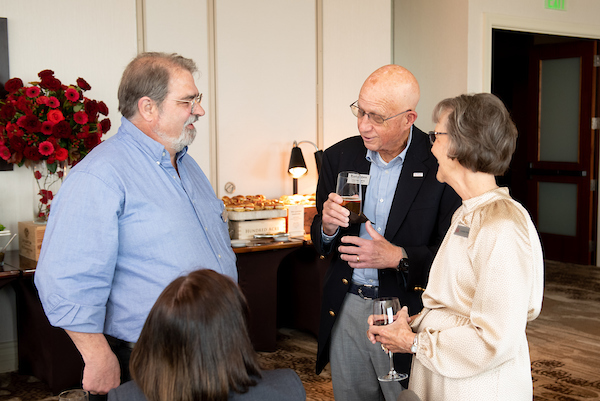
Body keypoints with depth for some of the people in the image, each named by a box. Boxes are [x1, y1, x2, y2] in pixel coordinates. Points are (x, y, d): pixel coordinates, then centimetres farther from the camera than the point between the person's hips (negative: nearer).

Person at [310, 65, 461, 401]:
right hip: (347, 308, 4)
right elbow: (319, 242, 9)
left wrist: (398, 258, -23)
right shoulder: (339, 156, 2)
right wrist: (327, 227, -13)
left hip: (407, 314, -4)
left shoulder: (439, 165, -12)